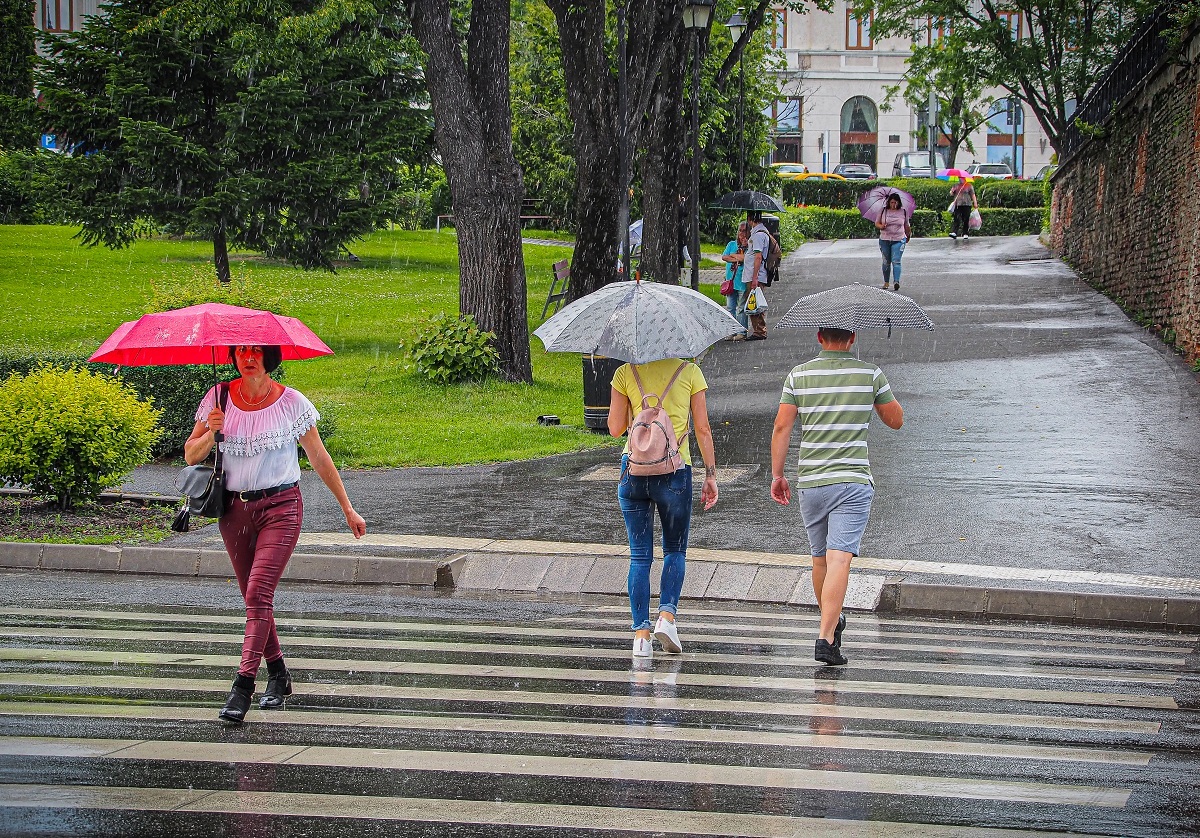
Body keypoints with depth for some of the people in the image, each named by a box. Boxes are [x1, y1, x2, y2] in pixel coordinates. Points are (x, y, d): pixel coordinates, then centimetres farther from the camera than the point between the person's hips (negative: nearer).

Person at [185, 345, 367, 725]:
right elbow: (190, 455, 5)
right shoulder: (219, 399, 2)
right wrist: (210, 433, -17)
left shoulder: (291, 404, -4)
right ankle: (278, 674, 28)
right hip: (235, 509, 4)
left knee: (258, 594, -17)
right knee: (254, 598, 11)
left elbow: (320, 458, 5)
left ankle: (243, 687, -21)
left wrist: (348, 510, 9)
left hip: (281, 507, -4)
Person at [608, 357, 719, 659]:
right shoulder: (690, 372, 0)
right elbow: (703, 429, -1)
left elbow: (615, 428, 3)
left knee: (640, 555, 7)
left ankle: (641, 633, 1)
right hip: (675, 473, -1)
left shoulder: (626, 373, 2)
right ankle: (667, 615, -6)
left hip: (633, 470, 1)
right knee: (675, 549, 15)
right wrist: (711, 475, 3)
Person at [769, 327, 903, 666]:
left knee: (820, 559, 19)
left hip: (810, 483, 3)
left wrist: (777, 475, 7)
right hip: (852, 480, -3)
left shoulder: (799, 375, 3)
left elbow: (781, 427, 0)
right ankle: (826, 638, -22)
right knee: (839, 559, -10)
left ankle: (832, 623, 38)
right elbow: (896, 420, 10)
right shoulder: (871, 374, -1)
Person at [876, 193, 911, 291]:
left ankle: (896, 282, -24)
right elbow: (876, 224, 5)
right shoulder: (883, 211, 2)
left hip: (898, 240, -2)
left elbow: (907, 226, 16)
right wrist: (881, 226, -16)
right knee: (886, 262, 9)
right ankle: (886, 282, 22)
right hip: (885, 240, 2)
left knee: (896, 261, -14)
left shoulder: (903, 212, 3)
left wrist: (908, 235, 26)